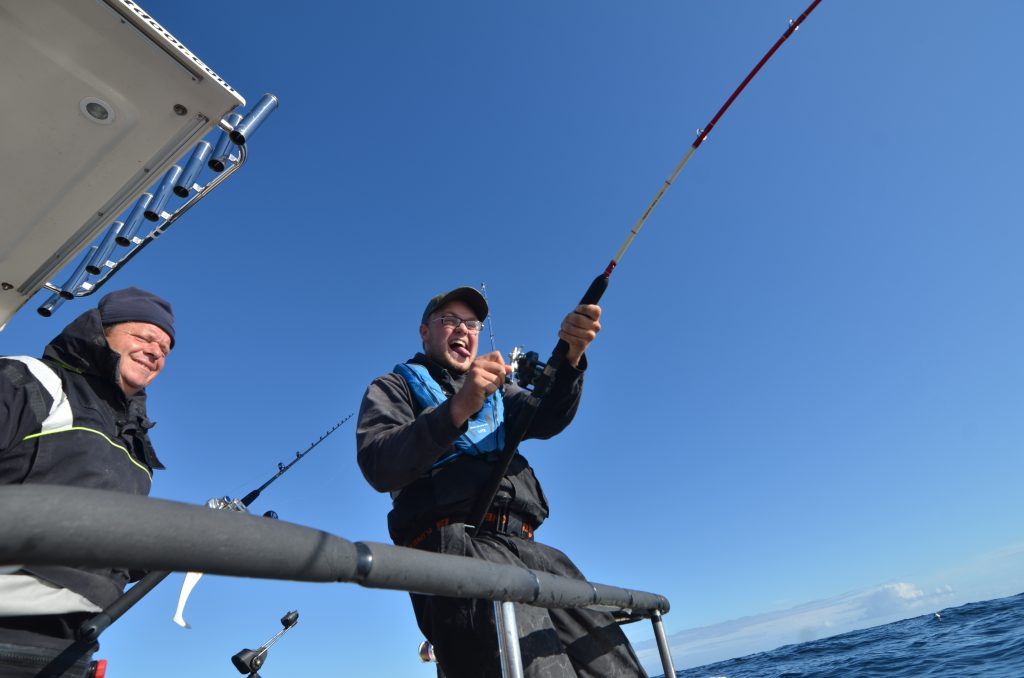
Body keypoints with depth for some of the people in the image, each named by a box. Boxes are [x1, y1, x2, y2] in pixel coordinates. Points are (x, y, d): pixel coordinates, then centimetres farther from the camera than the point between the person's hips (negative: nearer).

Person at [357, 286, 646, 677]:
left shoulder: (496, 392, 29)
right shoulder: (394, 387, 15)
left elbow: (548, 418, 8)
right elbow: (378, 467, -5)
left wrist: (572, 355, -11)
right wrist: (458, 407, -18)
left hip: (525, 548, 6)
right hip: (453, 543, -5)